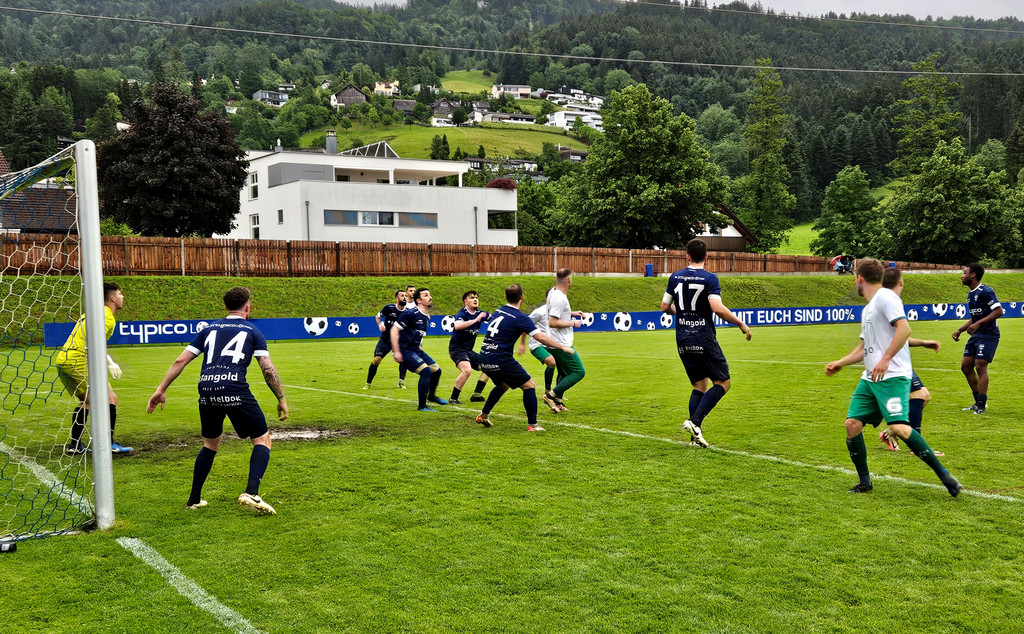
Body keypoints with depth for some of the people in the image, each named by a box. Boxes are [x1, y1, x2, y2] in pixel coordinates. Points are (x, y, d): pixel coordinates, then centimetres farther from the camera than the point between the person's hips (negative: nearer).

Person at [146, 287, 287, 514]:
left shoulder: (209, 329, 23)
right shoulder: (252, 331, 13)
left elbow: (180, 361, 18)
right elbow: (268, 369, 4)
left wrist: (161, 389, 22)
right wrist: (281, 399, 12)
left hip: (206, 390, 5)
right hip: (234, 389, -4)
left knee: (211, 443, 26)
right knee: (262, 440, 7)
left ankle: (194, 499, 30)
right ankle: (251, 493, -11)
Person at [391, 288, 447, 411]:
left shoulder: (426, 317, 10)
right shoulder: (410, 313, -17)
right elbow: (394, 330, -17)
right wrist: (396, 352, -20)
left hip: (416, 349, 9)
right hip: (404, 350, -9)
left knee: (437, 370, 10)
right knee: (426, 371, -20)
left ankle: (431, 396, 37)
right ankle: (422, 406, -11)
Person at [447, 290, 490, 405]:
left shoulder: (479, 314, 6)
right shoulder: (462, 313, -15)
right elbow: (457, 326, -35)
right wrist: (475, 320, -35)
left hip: (468, 350, 9)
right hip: (456, 347, -9)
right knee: (467, 370, -29)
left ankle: (476, 395, 14)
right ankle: (453, 398, -18)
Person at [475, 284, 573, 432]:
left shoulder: (498, 311, 11)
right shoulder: (520, 318, -10)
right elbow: (541, 338, -16)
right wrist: (563, 347, -6)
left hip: (484, 358, 8)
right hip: (501, 360, -8)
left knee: (503, 385, 31)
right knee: (529, 385, 4)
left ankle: (483, 415, 38)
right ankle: (532, 425, 2)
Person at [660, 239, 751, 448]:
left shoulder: (675, 277, 6)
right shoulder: (709, 278, -9)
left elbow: (665, 307, 11)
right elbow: (717, 308, -21)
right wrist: (741, 324, -11)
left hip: (683, 342, 6)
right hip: (704, 340, -6)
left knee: (699, 385, 15)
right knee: (723, 382, 6)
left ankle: (696, 435, 9)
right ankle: (695, 421, -9)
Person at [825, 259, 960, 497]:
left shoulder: (885, 297, -6)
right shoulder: (867, 308, 23)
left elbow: (904, 328, -19)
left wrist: (886, 359, -23)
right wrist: (840, 363, 29)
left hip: (893, 376, -9)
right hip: (869, 379, 9)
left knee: (898, 427, -21)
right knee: (852, 424, 0)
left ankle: (944, 474, -9)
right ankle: (864, 482, 11)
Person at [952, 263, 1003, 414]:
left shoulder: (985, 291, -14)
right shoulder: (970, 294, 16)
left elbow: (999, 311, -21)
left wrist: (978, 324, -27)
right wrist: (960, 330, 19)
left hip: (988, 335, -10)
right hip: (976, 335, 10)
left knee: (980, 367, -12)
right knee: (965, 366, 8)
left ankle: (981, 405, -5)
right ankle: (979, 402, 19)